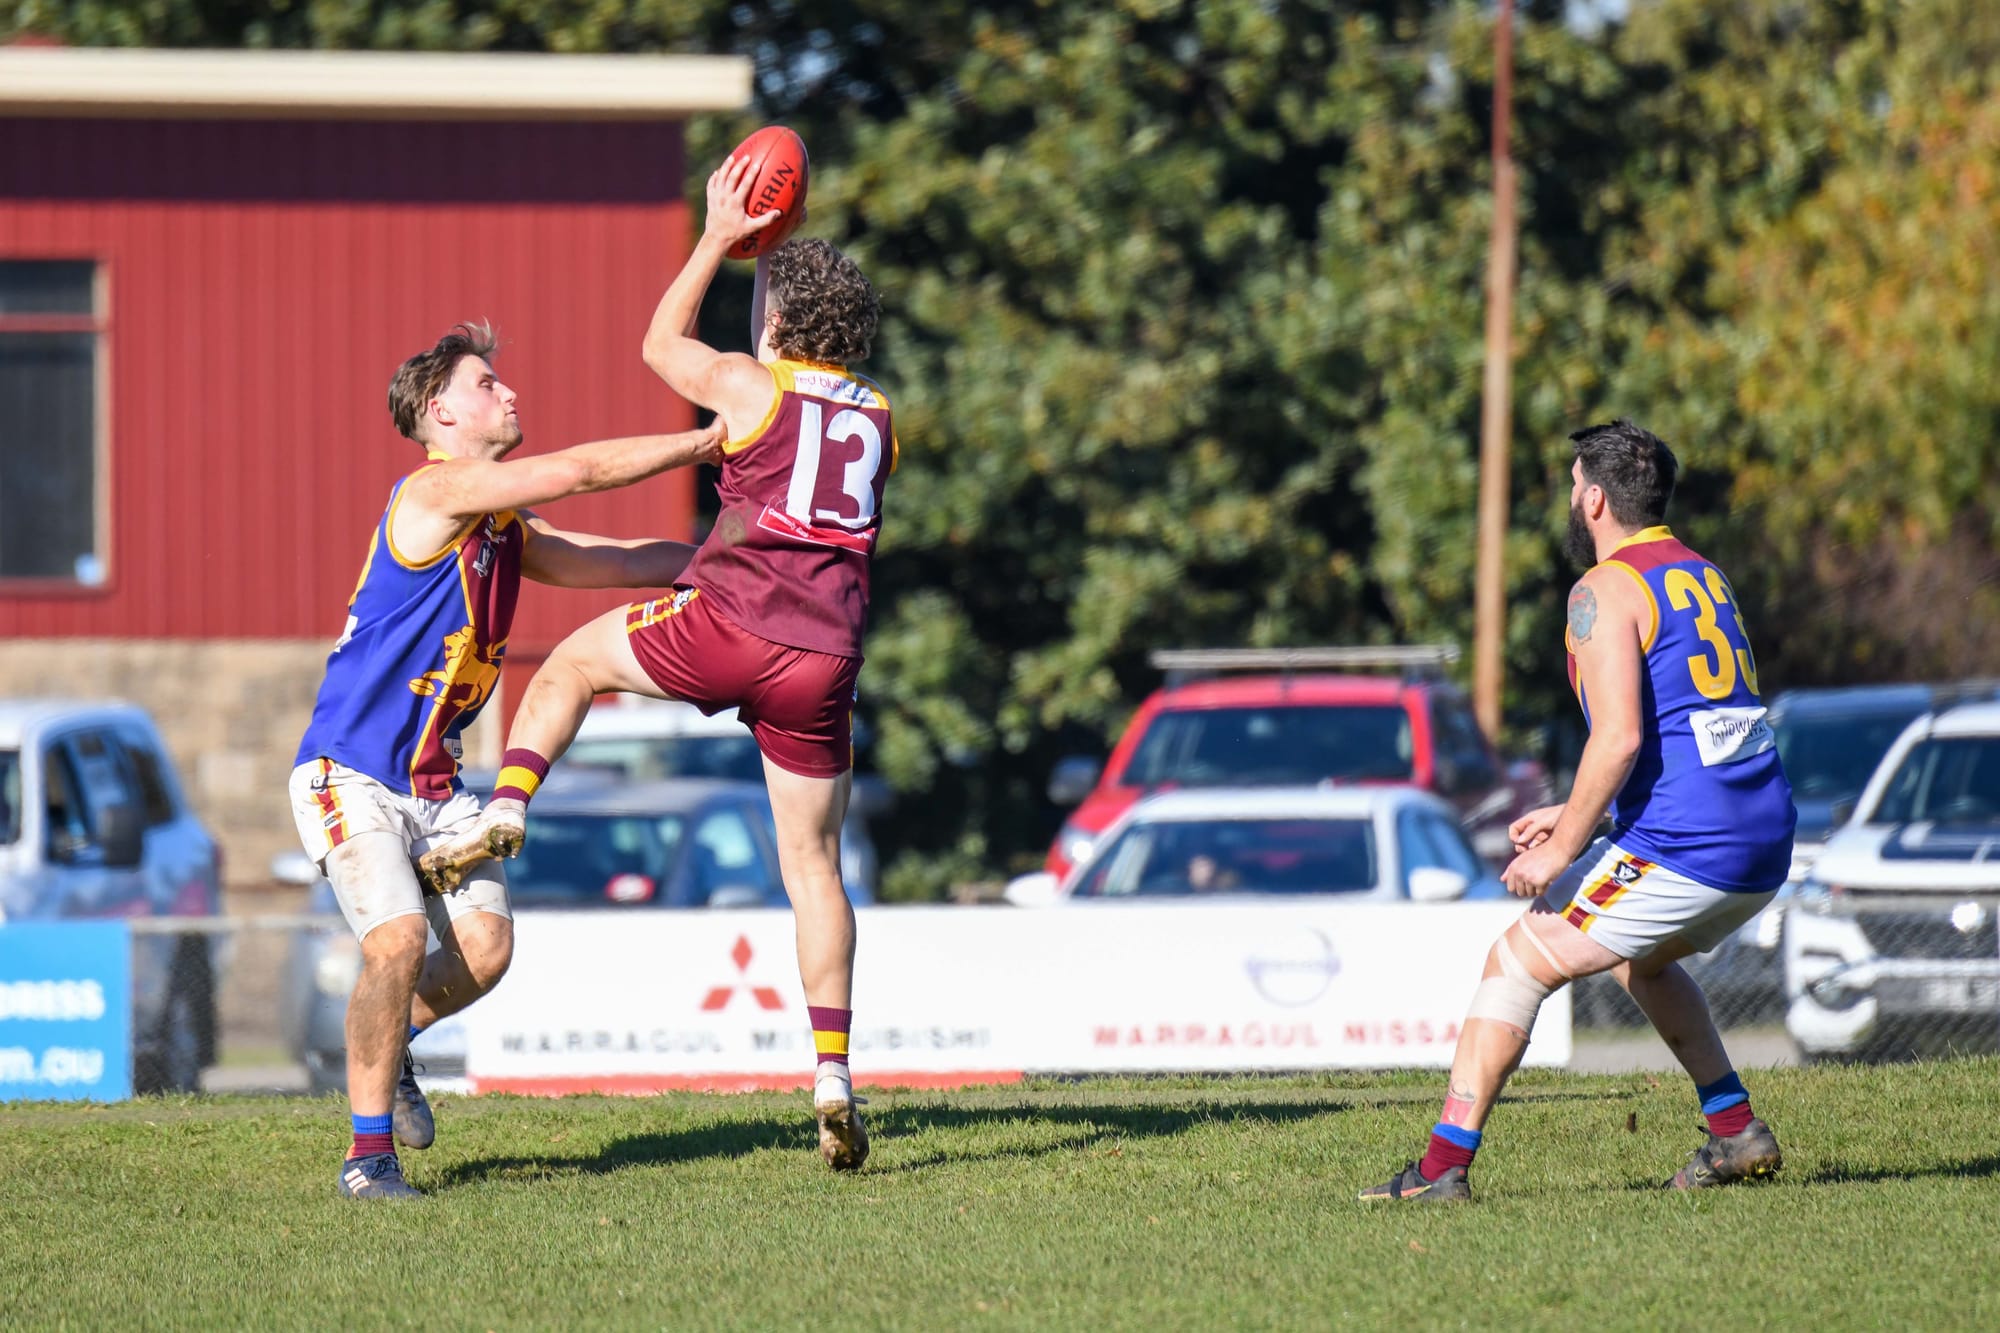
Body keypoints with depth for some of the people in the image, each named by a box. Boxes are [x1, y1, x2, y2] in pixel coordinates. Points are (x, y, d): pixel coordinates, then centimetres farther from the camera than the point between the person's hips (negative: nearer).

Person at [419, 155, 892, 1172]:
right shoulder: (878, 420, 15)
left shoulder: (753, 389, 1)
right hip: (825, 663, 4)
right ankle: (832, 1076, 1)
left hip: (727, 630, -4)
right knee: (812, 864, 9)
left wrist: (718, 240, 26)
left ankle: (506, 811, 3)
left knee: (573, 660, 22)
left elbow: (661, 344, 20)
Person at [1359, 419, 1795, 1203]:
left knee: (1515, 964, -1)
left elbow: (1620, 737, -19)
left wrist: (1563, 848, -12)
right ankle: (1737, 1132, 28)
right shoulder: (1704, 577, 20)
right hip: (1766, 845, 9)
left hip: (1681, 851, -8)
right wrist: (1579, 816, 24)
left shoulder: (1606, 591, -7)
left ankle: (1444, 1166, -8)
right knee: (1641, 957, 34)